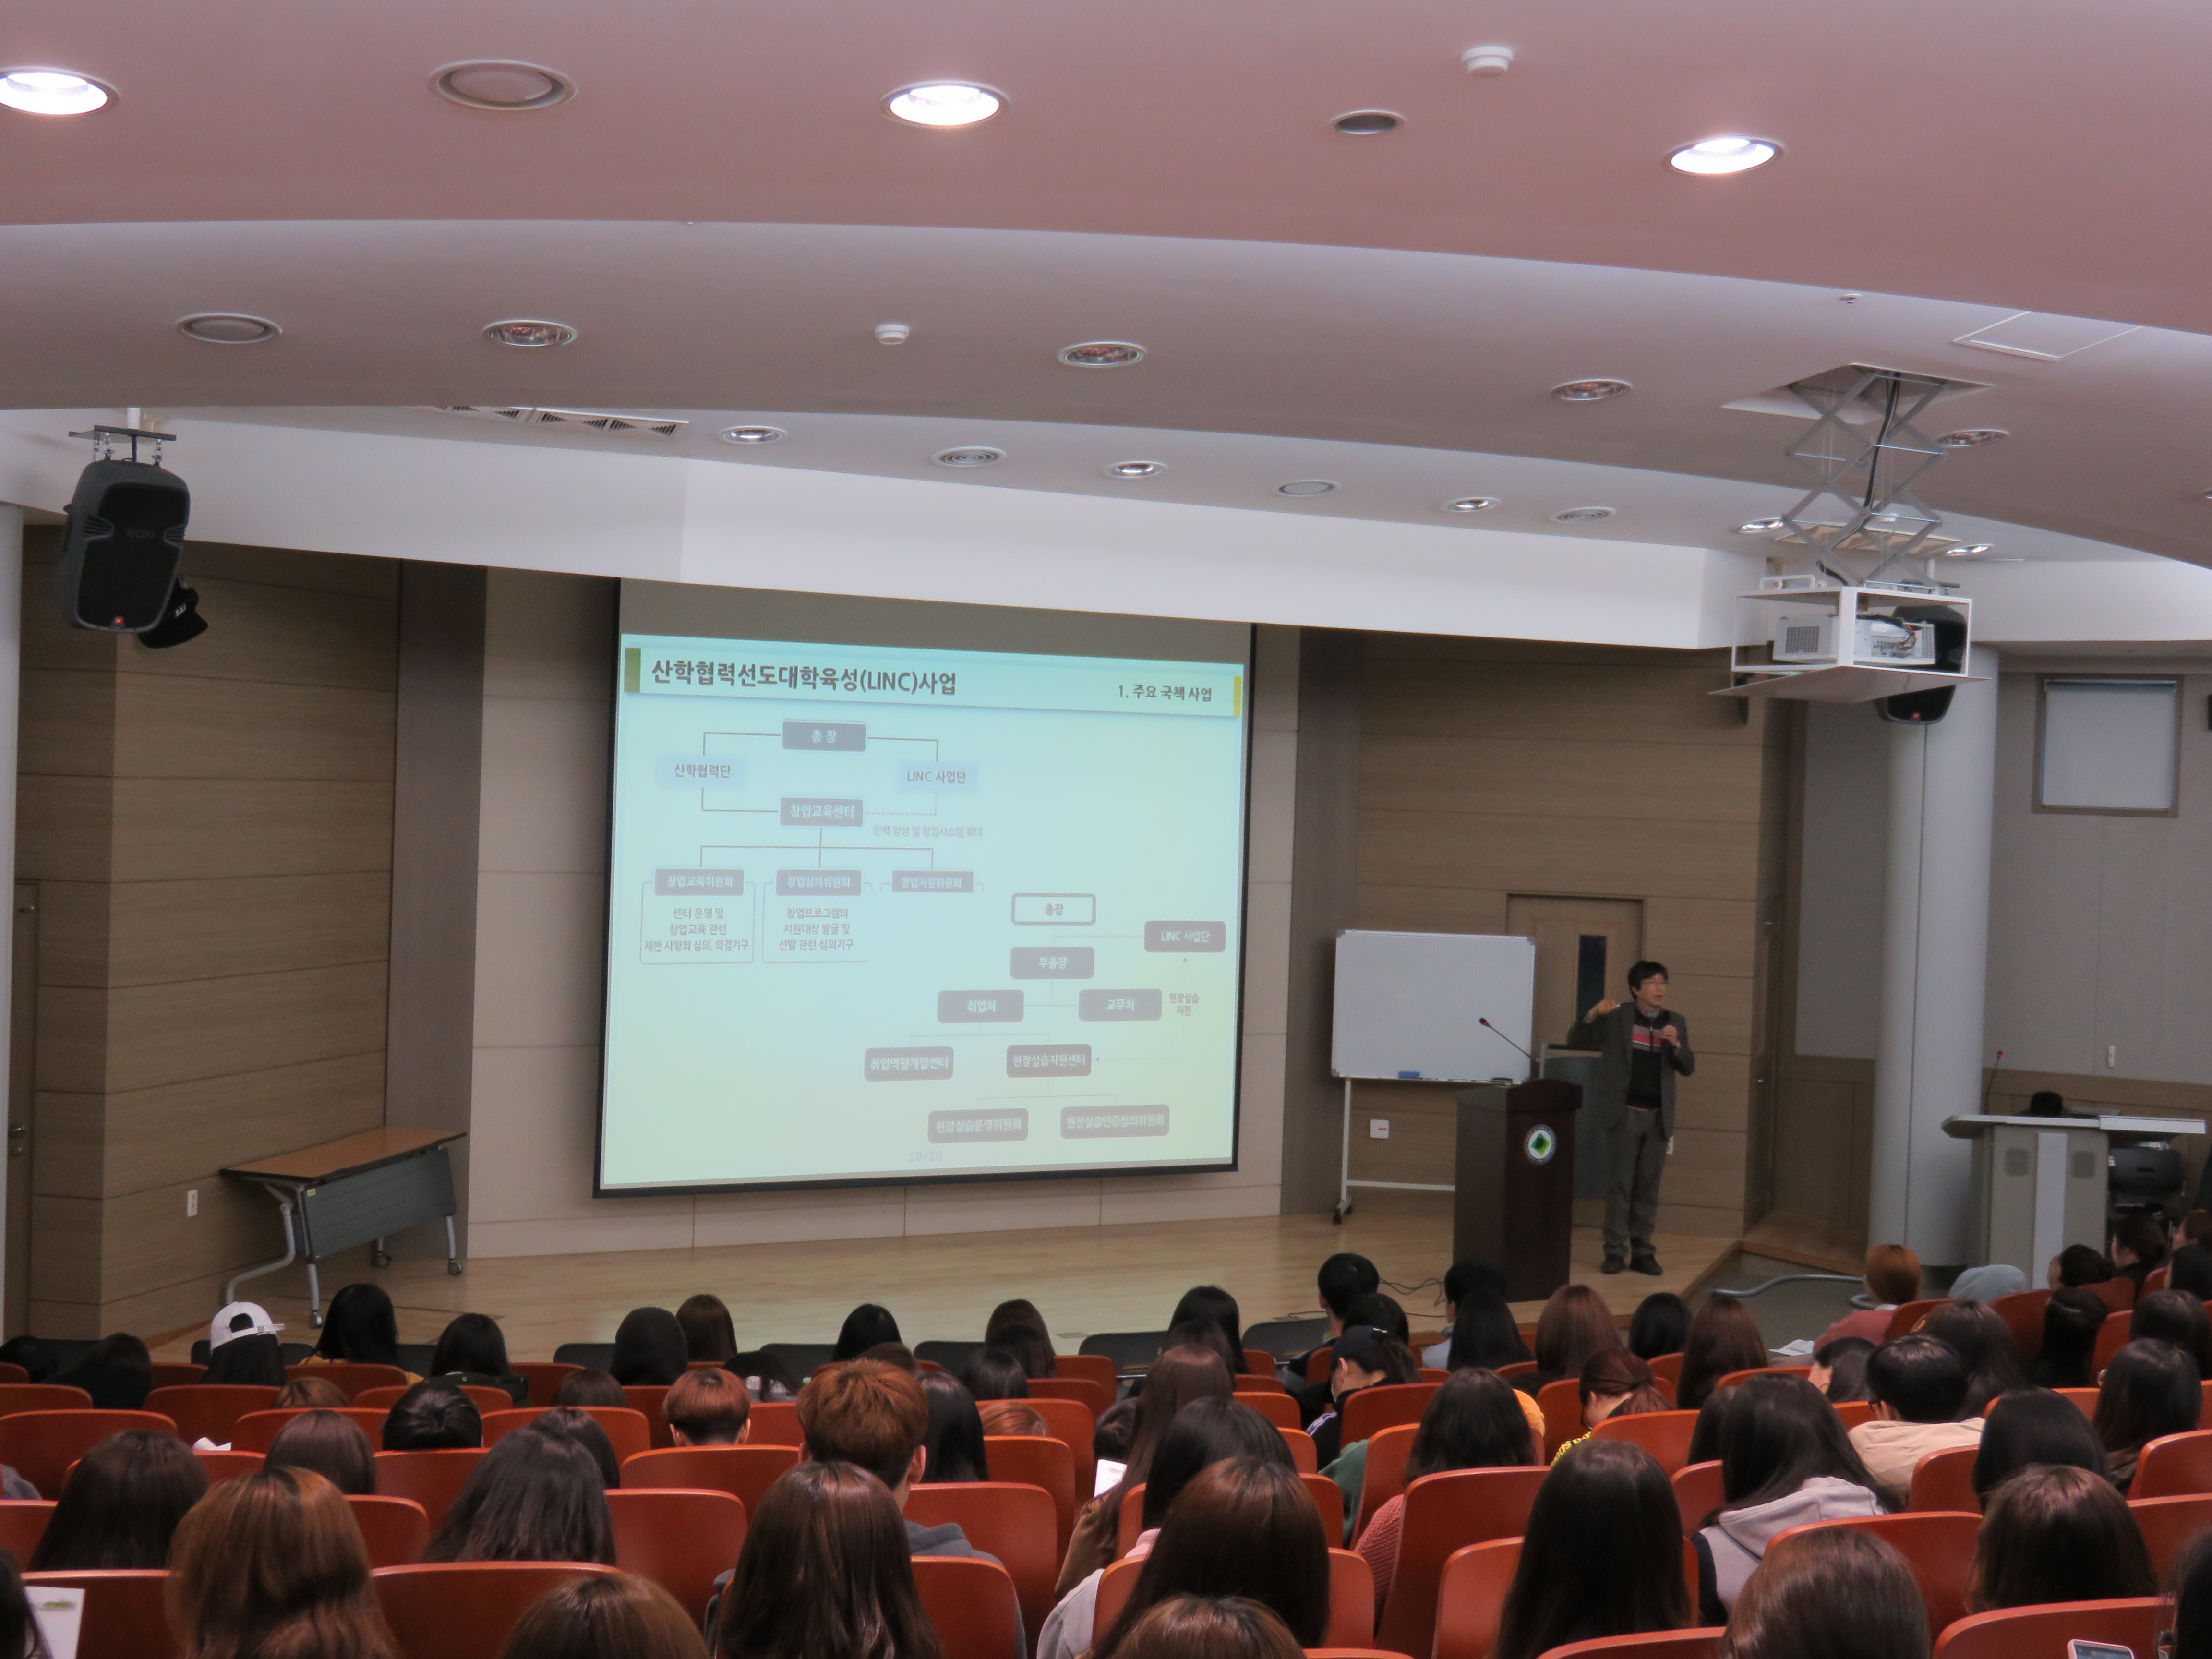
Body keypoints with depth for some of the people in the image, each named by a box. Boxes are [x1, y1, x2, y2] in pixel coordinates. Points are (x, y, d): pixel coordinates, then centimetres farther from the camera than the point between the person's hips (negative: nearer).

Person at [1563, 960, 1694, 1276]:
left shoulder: (1676, 1022, 9)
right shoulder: (1616, 1017, -1)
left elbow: (1688, 1068, 6)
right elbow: (1575, 1042, -1)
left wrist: (1675, 1044, -14)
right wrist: (1593, 1015, -19)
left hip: (1658, 1117, 3)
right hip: (1623, 1113, -3)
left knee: (1648, 1186, 6)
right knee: (1619, 1183, 0)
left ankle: (1642, 1252, 14)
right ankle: (1615, 1251, 7)